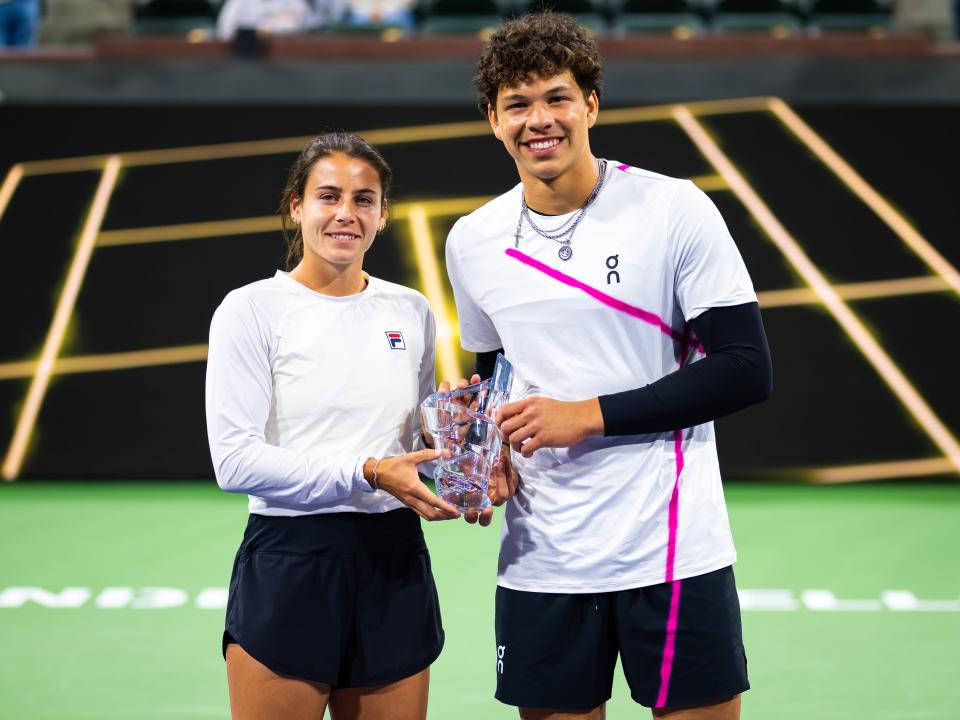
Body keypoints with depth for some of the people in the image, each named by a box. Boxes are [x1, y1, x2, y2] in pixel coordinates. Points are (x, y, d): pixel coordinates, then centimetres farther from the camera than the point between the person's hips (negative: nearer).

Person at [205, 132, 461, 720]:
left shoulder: (412, 312, 10)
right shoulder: (253, 310, -4)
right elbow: (234, 461, -14)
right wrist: (365, 473, -20)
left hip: (395, 565, 5)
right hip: (287, 566, -4)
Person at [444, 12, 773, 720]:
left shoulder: (674, 210, -7)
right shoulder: (472, 242, 6)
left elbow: (746, 369, -10)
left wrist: (591, 415, -14)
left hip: (673, 550, -3)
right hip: (541, 557, 4)